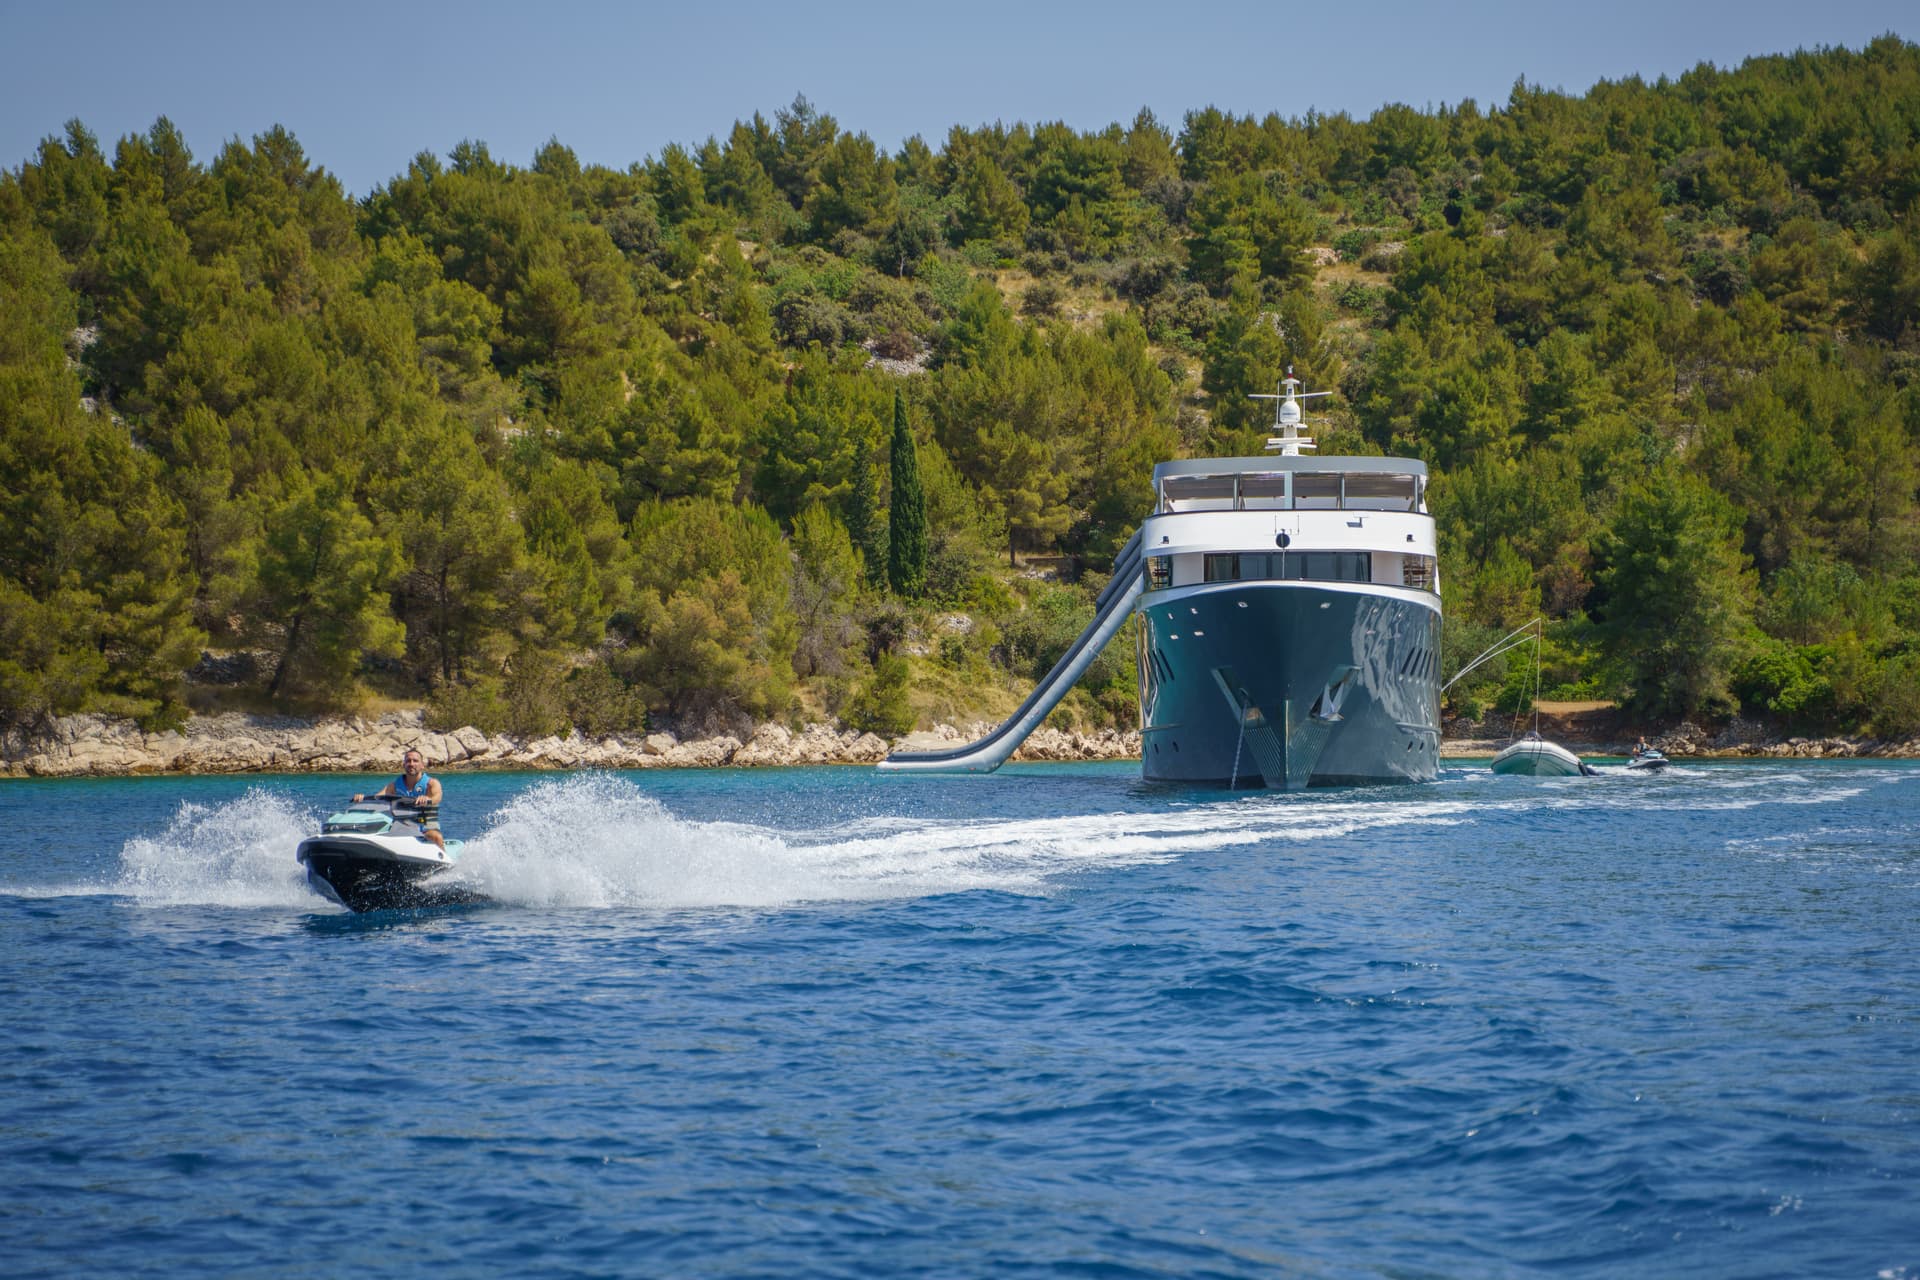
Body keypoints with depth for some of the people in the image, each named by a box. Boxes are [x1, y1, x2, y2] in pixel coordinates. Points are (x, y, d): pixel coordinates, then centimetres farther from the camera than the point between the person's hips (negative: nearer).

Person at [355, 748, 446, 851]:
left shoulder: (431, 783, -2)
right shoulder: (395, 785, 9)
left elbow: (436, 797, -24)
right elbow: (377, 796, -5)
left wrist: (427, 799, -49)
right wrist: (362, 798, -28)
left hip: (427, 828, -3)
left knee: (436, 837, -35)